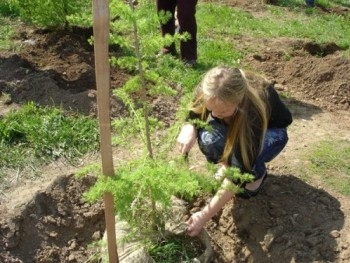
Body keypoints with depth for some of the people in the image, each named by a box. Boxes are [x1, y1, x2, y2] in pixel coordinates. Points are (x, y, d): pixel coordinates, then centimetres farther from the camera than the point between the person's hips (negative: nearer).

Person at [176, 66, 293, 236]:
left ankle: (258, 172, -1)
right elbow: (193, 115, -12)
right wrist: (189, 129, -38)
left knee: (243, 160, -36)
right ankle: (227, 164, 0)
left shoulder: (254, 111, -44)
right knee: (208, 139, -31)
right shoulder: (206, 91, -32)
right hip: (233, 126, 4)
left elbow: (239, 172, -42)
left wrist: (204, 215, -43)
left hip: (270, 129, -3)